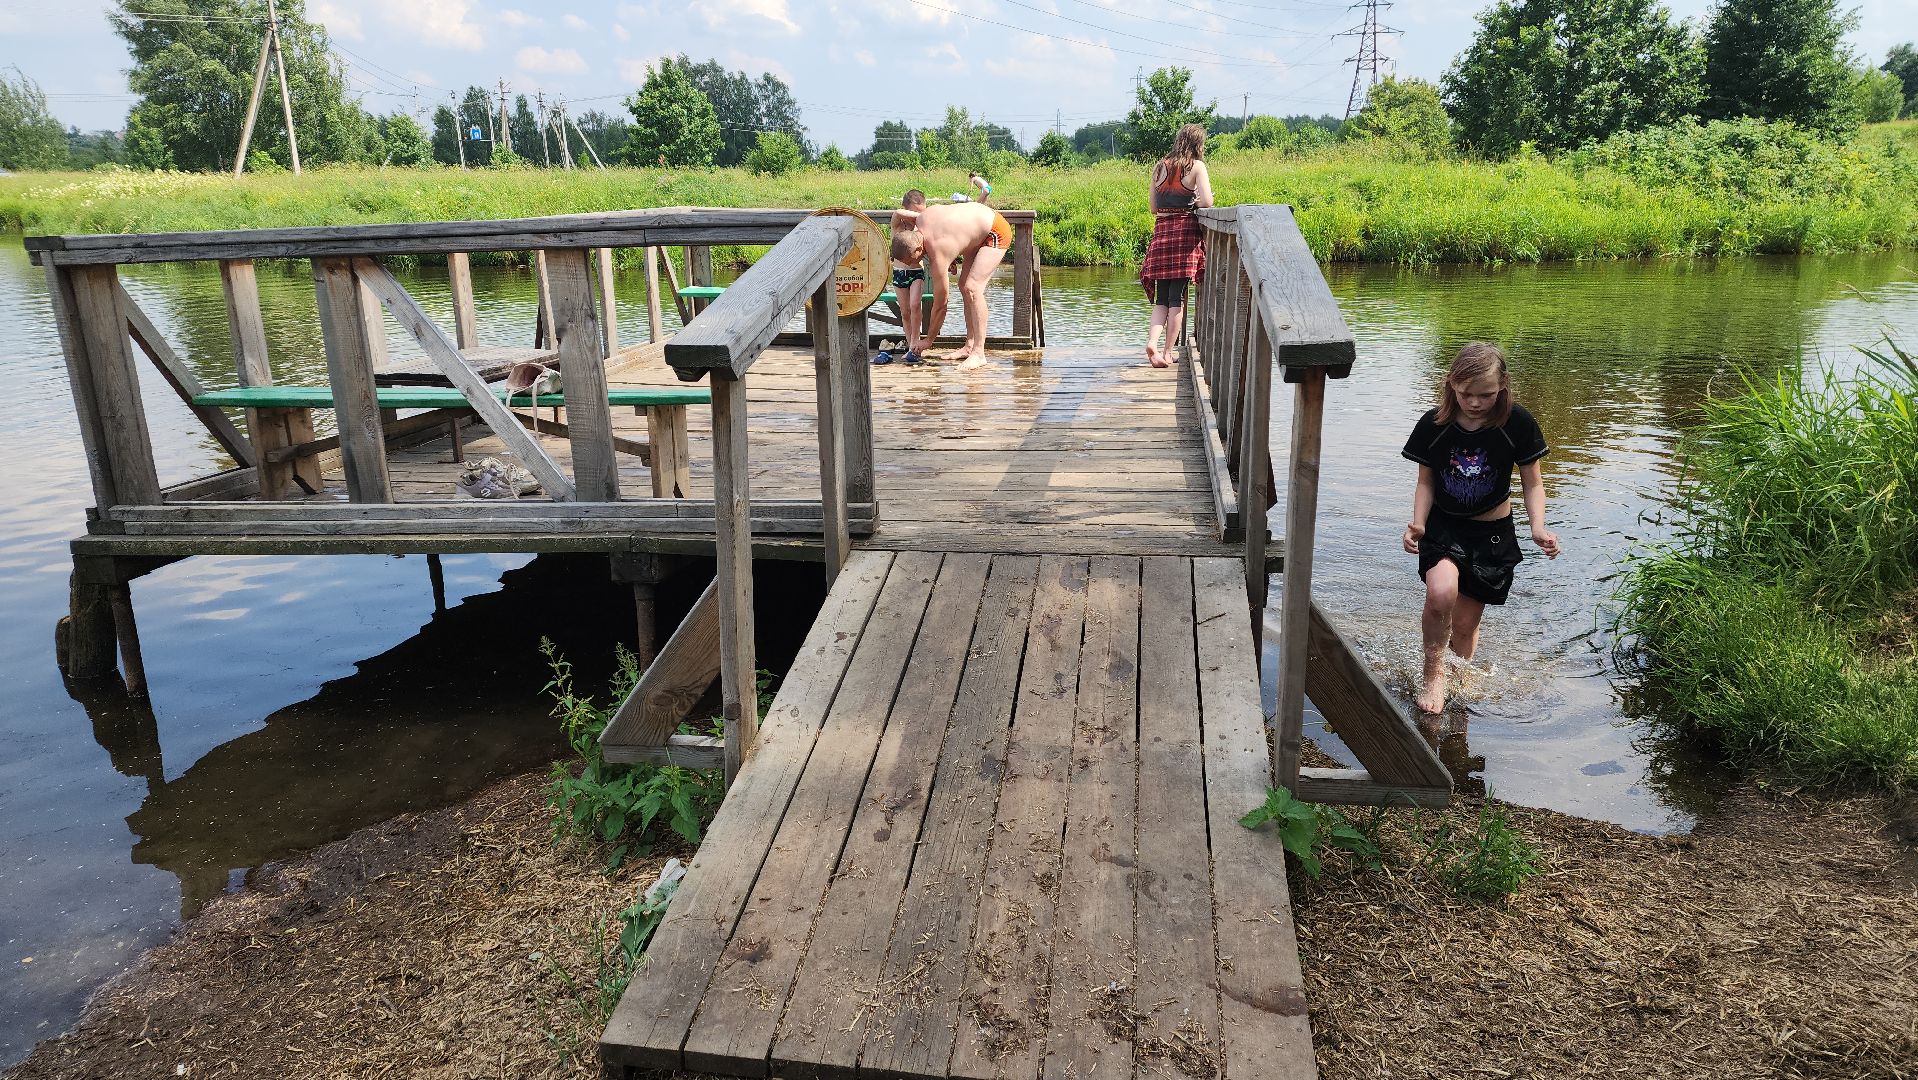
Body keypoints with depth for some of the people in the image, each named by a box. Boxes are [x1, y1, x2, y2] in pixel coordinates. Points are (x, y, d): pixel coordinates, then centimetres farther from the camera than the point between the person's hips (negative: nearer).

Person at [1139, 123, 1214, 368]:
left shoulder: (1159, 167, 12)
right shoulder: (1196, 166, -2)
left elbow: (1153, 208, 14)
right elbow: (1207, 202, -13)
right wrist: (1192, 204, 7)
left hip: (1161, 232, 4)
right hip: (1185, 232, -4)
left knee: (1161, 297, 8)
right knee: (1177, 297, 1)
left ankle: (1152, 341, -14)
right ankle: (1167, 352, 1)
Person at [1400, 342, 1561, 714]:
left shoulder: (1517, 423, -14)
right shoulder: (1433, 425, -13)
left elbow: (1532, 482, -3)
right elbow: (1426, 482, -1)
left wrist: (1538, 527, -19)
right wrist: (1417, 524, -17)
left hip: (1492, 531, 0)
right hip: (1443, 526, 0)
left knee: (1465, 622, 5)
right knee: (1441, 594, -28)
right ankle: (1433, 672, -3)